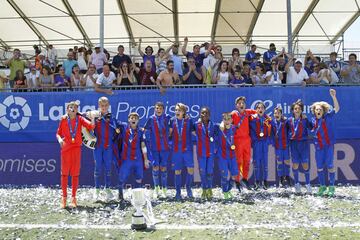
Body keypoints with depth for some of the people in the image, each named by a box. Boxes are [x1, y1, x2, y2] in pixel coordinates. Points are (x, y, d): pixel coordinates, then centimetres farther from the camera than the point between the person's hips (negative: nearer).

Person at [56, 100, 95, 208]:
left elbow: (91, 127, -5)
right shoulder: (63, 119, 3)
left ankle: (74, 197, 13)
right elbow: (58, 133, 6)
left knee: (75, 174, 4)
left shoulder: (80, 119, 5)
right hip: (65, 148, -1)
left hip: (76, 148, 1)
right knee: (64, 173, 1)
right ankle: (64, 197, 10)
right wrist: (59, 139, -14)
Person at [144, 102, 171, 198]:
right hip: (154, 148, 0)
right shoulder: (151, 119, 1)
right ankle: (156, 188, 13)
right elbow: (145, 130, 4)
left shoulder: (167, 118, 3)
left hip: (165, 147, 0)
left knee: (163, 168, 2)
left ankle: (164, 189, 13)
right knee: (155, 167, -3)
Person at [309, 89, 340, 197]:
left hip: (329, 145, -3)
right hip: (319, 146, 4)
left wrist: (334, 97, -33)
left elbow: (337, 108, -20)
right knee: (319, 167, 8)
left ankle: (331, 187, 10)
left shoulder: (328, 116, -6)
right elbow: (312, 132, 12)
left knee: (329, 165, -1)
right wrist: (315, 131, -9)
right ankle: (322, 187, 22)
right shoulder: (313, 121, 5)